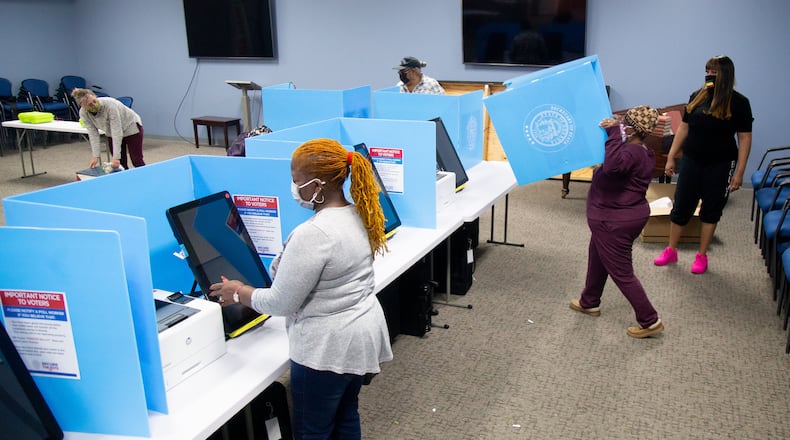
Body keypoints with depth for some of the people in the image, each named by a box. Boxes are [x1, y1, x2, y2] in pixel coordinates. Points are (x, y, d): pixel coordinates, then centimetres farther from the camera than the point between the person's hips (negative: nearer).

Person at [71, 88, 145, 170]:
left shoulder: (109, 105, -36)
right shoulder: (83, 114, -20)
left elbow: (117, 132, -37)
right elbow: (93, 135, -17)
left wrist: (116, 157, -39)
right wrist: (96, 156, -25)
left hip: (131, 126, -5)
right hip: (111, 133, 5)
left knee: (137, 161, -4)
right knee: (121, 164, 3)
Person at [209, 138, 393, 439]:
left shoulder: (312, 234, -27)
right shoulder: (357, 214, 1)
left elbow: (280, 303, -18)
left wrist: (239, 293, -1)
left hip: (328, 347, -9)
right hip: (362, 335, 9)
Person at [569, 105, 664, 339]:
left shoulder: (632, 153, -26)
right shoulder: (640, 152, 6)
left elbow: (612, 164, -48)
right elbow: (612, 165, 22)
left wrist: (614, 134, -36)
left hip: (614, 221, -11)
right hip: (630, 214, 11)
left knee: (622, 273, 1)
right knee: (597, 259, 27)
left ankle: (650, 322, 12)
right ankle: (589, 302, 46)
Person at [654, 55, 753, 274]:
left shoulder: (738, 103, -8)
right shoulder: (697, 96, 1)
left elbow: (744, 138, -6)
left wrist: (739, 172, -10)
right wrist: (671, 157, 5)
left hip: (719, 165, -2)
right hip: (691, 161, 3)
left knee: (711, 209, 9)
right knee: (681, 206, 8)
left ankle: (702, 256, 22)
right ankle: (671, 251, 23)